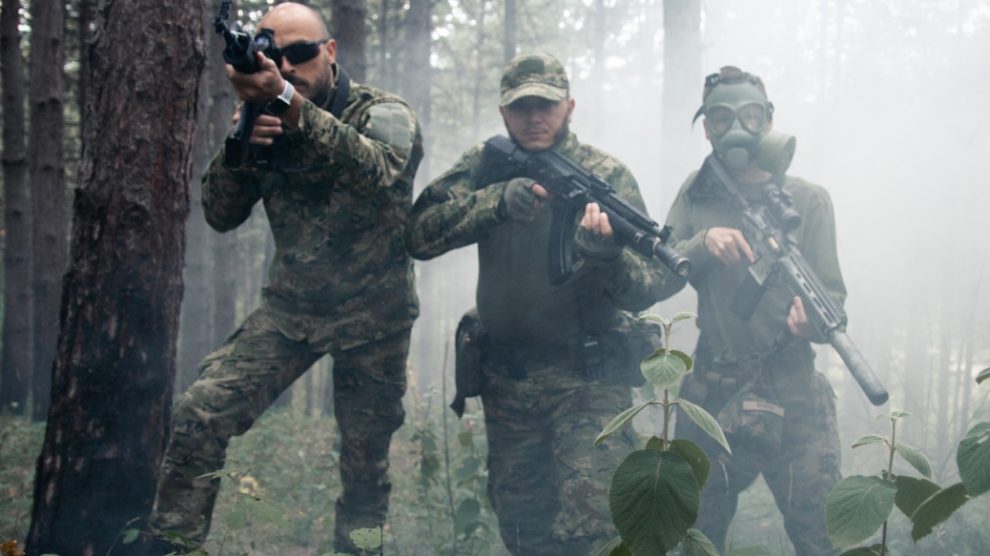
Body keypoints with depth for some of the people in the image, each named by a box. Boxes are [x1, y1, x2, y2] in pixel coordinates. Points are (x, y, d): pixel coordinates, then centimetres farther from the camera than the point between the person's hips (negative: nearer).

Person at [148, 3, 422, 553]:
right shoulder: (267, 121, 0)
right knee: (201, 414, -14)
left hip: (372, 316, -3)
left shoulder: (384, 114, -12)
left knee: (366, 460, 5)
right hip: (290, 307, 3)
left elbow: (378, 172, -36)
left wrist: (289, 102, -50)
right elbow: (221, 215, -4)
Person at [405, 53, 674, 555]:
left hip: (588, 379, -4)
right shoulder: (485, 166, 3)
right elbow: (419, 235, -12)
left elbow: (647, 288, -12)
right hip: (506, 381, 4)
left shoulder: (607, 175, -5)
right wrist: (499, 199, -26)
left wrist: (609, 252, -35)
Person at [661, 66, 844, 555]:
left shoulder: (807, 199, 0)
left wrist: (814, 316, -27)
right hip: (711, 395, 3)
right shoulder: (697, 193, 9)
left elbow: (831, 295, -4)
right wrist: (704, 242, -18)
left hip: (792, 395, -3)